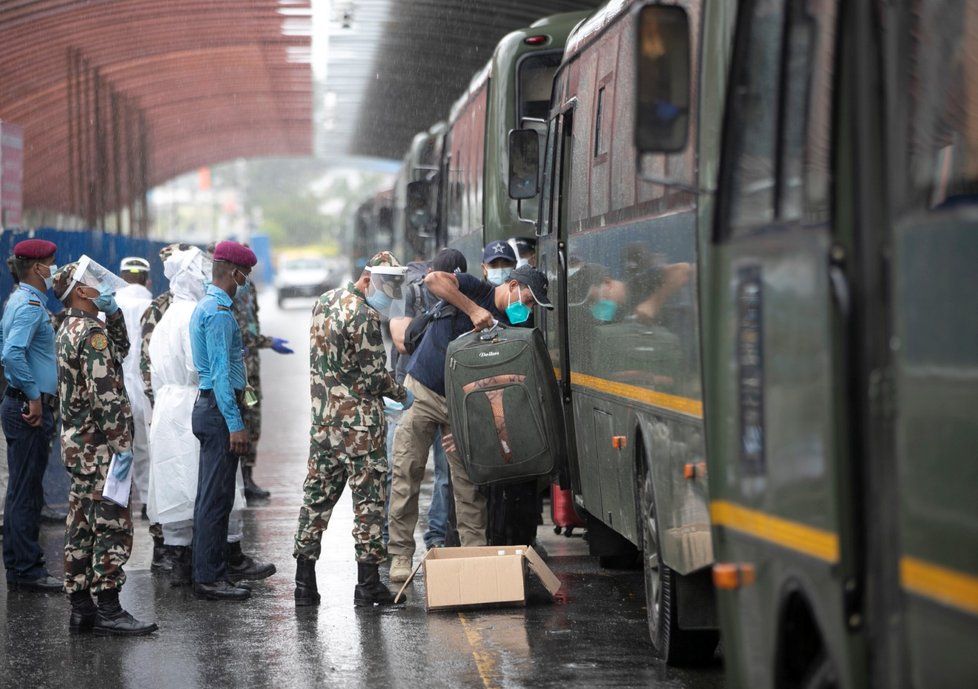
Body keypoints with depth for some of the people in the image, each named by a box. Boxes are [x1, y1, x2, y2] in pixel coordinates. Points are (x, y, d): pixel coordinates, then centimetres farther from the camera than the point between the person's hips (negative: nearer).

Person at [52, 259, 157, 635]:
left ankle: (81, 608, 14)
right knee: (112, 526, -7)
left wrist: (113, 312, 14)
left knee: (81, 526, 11)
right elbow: (106, 394, -22)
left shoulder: (69, 329, 14)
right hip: (98, 445, -10)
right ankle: (108, 611, -6)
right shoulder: (92, 332, -16)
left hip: (76, 442, 10)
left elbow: (120, 349, 28)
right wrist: (122, 444, -22)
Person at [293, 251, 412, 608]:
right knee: (368, 498, 0)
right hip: (359, 422, -8)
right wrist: (403, 395, 3)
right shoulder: (364, 317, -16)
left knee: (317, 494, 11)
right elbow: (375, 376, -14)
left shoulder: (324, 302, 10)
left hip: (322, 417, 8)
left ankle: (304, 581, 12)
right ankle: (368, 583, 1)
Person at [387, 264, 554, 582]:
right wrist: (473, 310, -30)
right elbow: (433, 279, -29)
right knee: (407, 475, -3)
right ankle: (400, 553, 2)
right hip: (422, 391, -4)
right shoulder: (475, 290, -10)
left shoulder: (508, 327, 1)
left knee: (468, 480, -1)